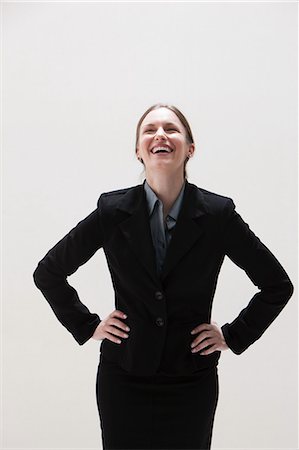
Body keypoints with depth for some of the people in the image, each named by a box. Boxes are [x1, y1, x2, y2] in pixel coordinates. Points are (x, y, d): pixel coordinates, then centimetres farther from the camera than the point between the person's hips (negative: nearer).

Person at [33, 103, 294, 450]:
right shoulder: (112, 212, -7)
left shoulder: (218, 214, -8)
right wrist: (87, 326, 2)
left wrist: (234, 335, 1)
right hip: (123, 378, 0)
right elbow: (48, 273, 6)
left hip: (192, 381, 0)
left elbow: (278, 285, 4)